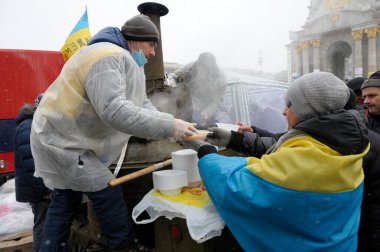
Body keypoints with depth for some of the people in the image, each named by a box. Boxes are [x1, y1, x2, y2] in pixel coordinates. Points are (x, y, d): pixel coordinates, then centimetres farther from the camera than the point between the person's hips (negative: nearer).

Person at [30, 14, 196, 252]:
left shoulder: (130, 66, 9)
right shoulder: (107, 57, -25)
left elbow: (143, 107, 4)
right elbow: (114, 110, -37)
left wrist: (173, 122, -12)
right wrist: (168, 127, -35)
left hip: (65, 138, 10)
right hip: (62, 141, -10)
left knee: (65, 201, 17)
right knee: (108, 195, -3)